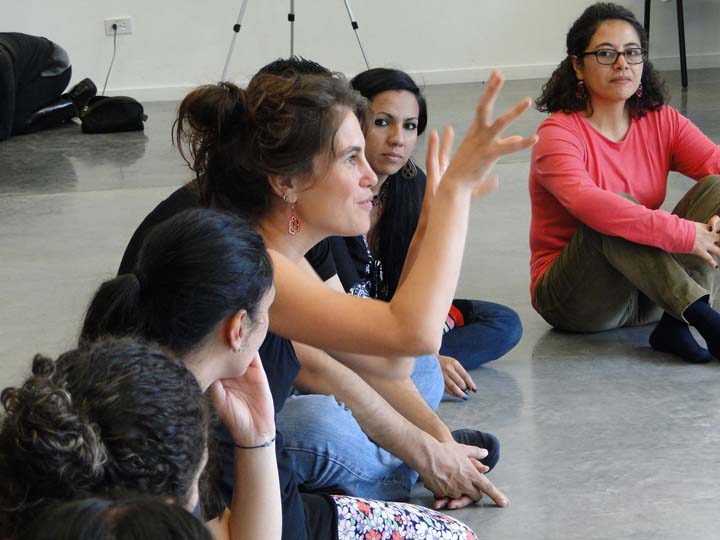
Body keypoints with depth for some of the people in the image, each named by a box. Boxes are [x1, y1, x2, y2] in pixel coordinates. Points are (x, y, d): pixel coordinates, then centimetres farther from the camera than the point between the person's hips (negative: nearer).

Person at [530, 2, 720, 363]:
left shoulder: (661, 122, 5)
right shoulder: (558, 134, -13)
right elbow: (586, 202, -33)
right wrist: (684, 234, -38)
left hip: (649, 294, 5)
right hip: (572, 301, -5)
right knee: (618, 209, -32)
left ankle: (676, 327, -31)